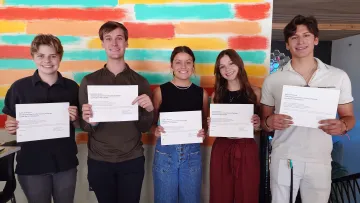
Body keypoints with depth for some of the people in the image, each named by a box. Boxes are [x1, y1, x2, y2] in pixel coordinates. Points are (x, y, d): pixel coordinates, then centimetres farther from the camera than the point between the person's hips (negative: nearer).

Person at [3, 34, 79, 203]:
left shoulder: (72, 87, 0)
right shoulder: (19, 87, -4)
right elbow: (11, 124, 3)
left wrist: (74, 119, -13)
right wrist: (10, 128, -18)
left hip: (65, 162, 1)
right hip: (31, 164, -1)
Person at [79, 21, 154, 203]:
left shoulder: (140, 82, -2)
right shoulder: (88, 81, -2)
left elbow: (144, 128, 0)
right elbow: (85, 127, 2)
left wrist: (149, 110, -20)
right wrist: (90, 121, -20)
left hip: (132, 160, 0)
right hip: (99, 161, 1)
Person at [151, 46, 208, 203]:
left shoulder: (201, 93, 2)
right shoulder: (161, 91, -4)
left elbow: (206, 124, 11)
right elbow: (151, 122, 1)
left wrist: (204, 132, -9)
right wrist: (155, 130, -19)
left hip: (192, 152, 2)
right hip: (165, 152, -1)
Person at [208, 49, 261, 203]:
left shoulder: (255, 92, 0)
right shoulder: (217, 94, 5)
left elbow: (261, 126, 6)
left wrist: (258, 125, -14)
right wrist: (210, 125, -8)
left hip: (247, 150, -1)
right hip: (221, 150, 2)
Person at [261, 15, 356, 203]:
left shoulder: (339, 77, 0)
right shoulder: (272, 80, -1)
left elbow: (349, 117, 7)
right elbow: (264, 120, 6)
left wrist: (342, 126, -16)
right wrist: (270, 122, -18)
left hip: (320, 161, 1)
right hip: (283, 159, 0)